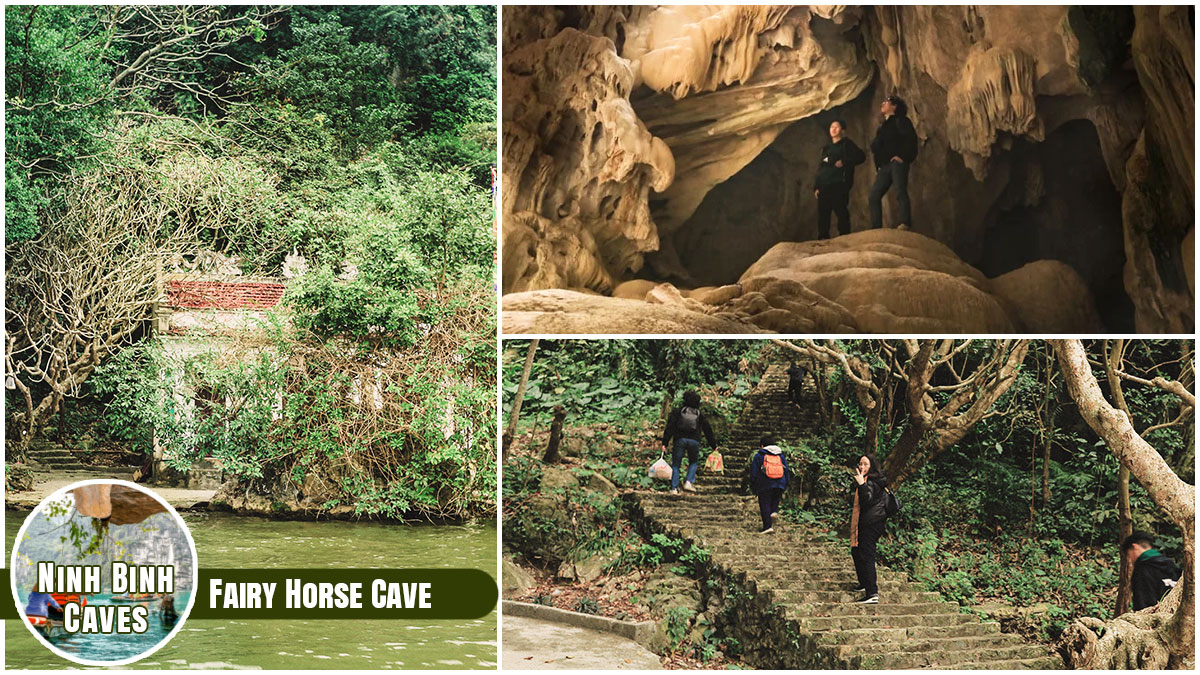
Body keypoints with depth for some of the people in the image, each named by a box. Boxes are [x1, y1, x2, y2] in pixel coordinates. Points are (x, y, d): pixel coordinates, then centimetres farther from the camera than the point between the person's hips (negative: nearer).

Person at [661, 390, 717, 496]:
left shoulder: (677, 411, 9)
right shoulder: (700, 414, 15)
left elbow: (670, 427, 1)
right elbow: (707, 430, 17)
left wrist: (665, 443, 0)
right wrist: (713, 445, 25)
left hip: (680, 440, -1)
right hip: (694, 441, 1)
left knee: (676, 464, 8)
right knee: (694, 463, 22)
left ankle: (674, 488, 0)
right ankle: (689, 482, 2)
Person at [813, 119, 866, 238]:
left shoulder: (846, 144, 9)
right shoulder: (825, 149, 26)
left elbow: (861, 156, -3)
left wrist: (844, 162, -12)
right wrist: (816, 187, 12)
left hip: (839, 184, -6)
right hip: (824, 186, 6)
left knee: (841, 212, -14)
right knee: (822, 214, -1)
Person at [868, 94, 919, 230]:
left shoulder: (900, 120, 4)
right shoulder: (883, 126, 27)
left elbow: (911, 137, -11)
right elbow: (876, 146, 25)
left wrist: (903, 156, -17)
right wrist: (878, 167, 13)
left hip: (897, 163, -8)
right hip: (884, 167, 8)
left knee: (901, 192, -19)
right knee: (874, 197, -1)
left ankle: (905, 223, -26)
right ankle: (876, 229, -3)